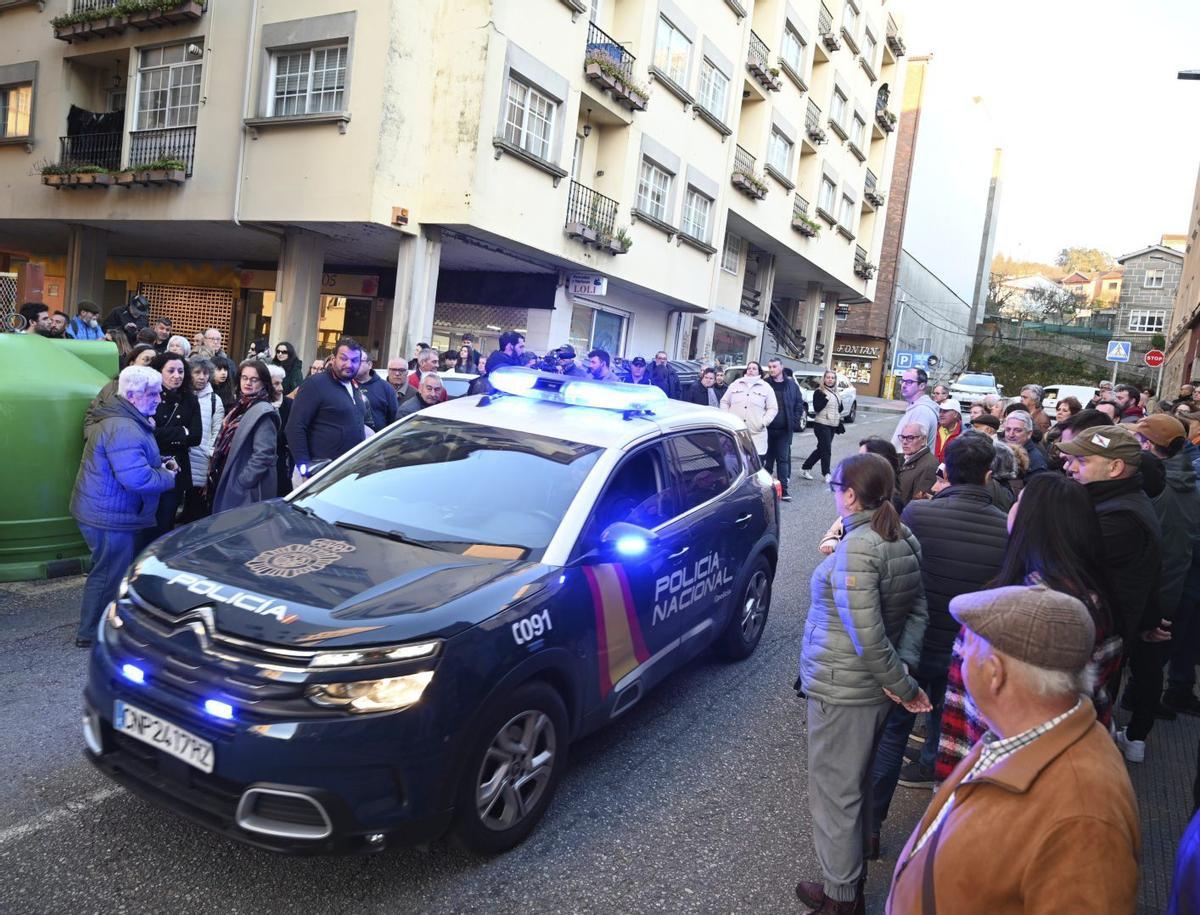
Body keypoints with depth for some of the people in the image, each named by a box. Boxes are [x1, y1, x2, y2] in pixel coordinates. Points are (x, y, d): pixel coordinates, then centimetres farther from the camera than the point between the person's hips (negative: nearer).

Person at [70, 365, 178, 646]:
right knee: (110, 573, 3)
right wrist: (168, 477, -15)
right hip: (112, 516, -11)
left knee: (111, 570, 21)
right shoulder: (123, 428, -27)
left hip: (107, 510, 11)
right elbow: (137, 478, -33)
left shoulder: (115, 417, 10)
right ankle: (91, 633, 17)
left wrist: (159, 463, 6)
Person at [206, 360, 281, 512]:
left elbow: (263, 455, -23)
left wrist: (241, 482, -21)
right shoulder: (242, 406, 11)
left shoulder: (263, 412, -16)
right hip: (228, 481, 9)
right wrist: (214, 473, 12)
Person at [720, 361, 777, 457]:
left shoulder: (766, 388, 9)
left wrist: (764, 422, -6)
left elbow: (773, 408, 7)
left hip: (756, 434, -1)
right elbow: (724, 402, 17)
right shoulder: (735, 385, 14)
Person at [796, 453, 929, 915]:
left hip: (842, 689, -8)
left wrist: (904, 685, -15)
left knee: (834, 790, 9)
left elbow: (867, 635, -27)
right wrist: (904, 668, -5)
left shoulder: (855, 549, -25)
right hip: (874, 687, 8)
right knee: (857, 784, 24)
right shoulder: (904, 539, 2)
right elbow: (917, 610, 4)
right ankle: (854, 869, 41)